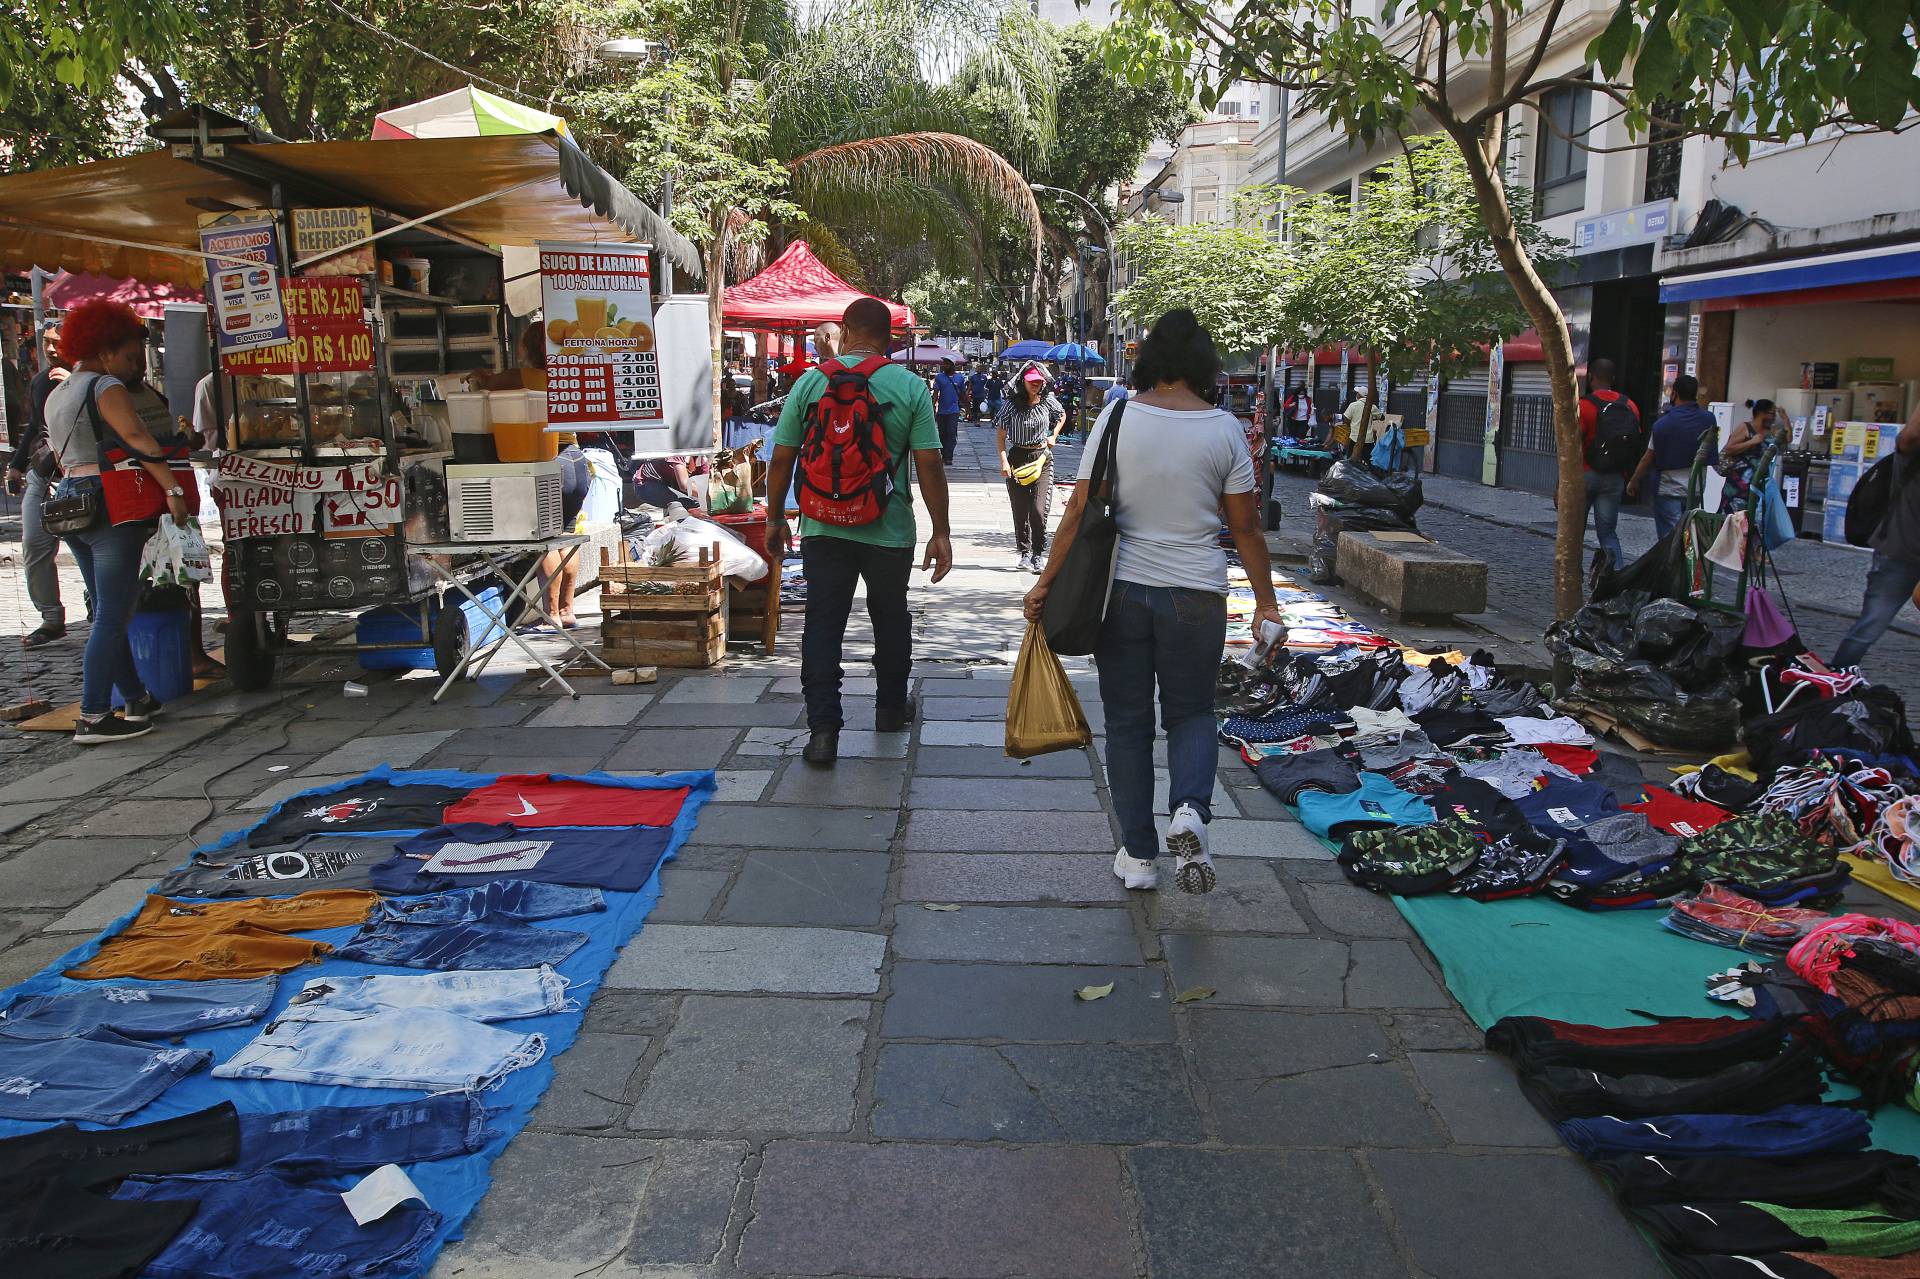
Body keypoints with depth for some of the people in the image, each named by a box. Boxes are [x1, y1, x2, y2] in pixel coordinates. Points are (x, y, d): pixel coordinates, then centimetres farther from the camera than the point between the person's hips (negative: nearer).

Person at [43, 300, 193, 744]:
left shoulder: (55, 396, 20)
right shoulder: (105, 387, -8)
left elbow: (62, 459, 22)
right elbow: (138, 439, -20)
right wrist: (173, 488, -26)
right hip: (111, 505, -10)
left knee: (108, 613, 16)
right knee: (112, 617, -9)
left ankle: (137, 698, 25)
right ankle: (92, 718, -10)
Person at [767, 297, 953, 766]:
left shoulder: (810, 382, -2)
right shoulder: (910, 387, -6)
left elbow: (781, 458, -1)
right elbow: (929, 465, -8)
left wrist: (775, 519, 11)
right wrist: (941, 532, -1)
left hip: (823, 528, 0)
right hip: (889, 530, 0)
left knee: (822, 624, 4)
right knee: (890, 619, 18)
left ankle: (823, 727, -3)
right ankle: (891, 707, 35)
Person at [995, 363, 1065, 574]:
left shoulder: (1047, 401, 1)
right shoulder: (1012, 404, -5)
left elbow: (1062, 415, 23)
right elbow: (1001, 434, -2)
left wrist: (1053, 435, 9)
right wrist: (1003, 461, -12)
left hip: (1043, 458, 0)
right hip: (1018, 458, 0)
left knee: (1039, 511, -12)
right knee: (1020, 512, 5)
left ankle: (1039, 554, 2)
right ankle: (1025, 553, 18)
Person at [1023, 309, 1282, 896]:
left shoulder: (1117, 417, -4)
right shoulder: (1225, 429, -3)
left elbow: (1079, 512, -6)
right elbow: (1245, 527, 0)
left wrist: (1046, 582, 3)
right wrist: (1265, 602, 9)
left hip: (1121, 589, 0)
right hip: (1195, 594, 0)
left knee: (1127, 720, 12)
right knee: (1192, 711, 18)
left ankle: (1138, 853, 16)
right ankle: (1190, 809, -9)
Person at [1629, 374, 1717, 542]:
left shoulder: (1663, 424, -10)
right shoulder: (1708, 420, -2)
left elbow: (1647, 459, -3)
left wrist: (1633, 482, 10)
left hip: (1668, 491, -3)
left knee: (1669, 539, 0)